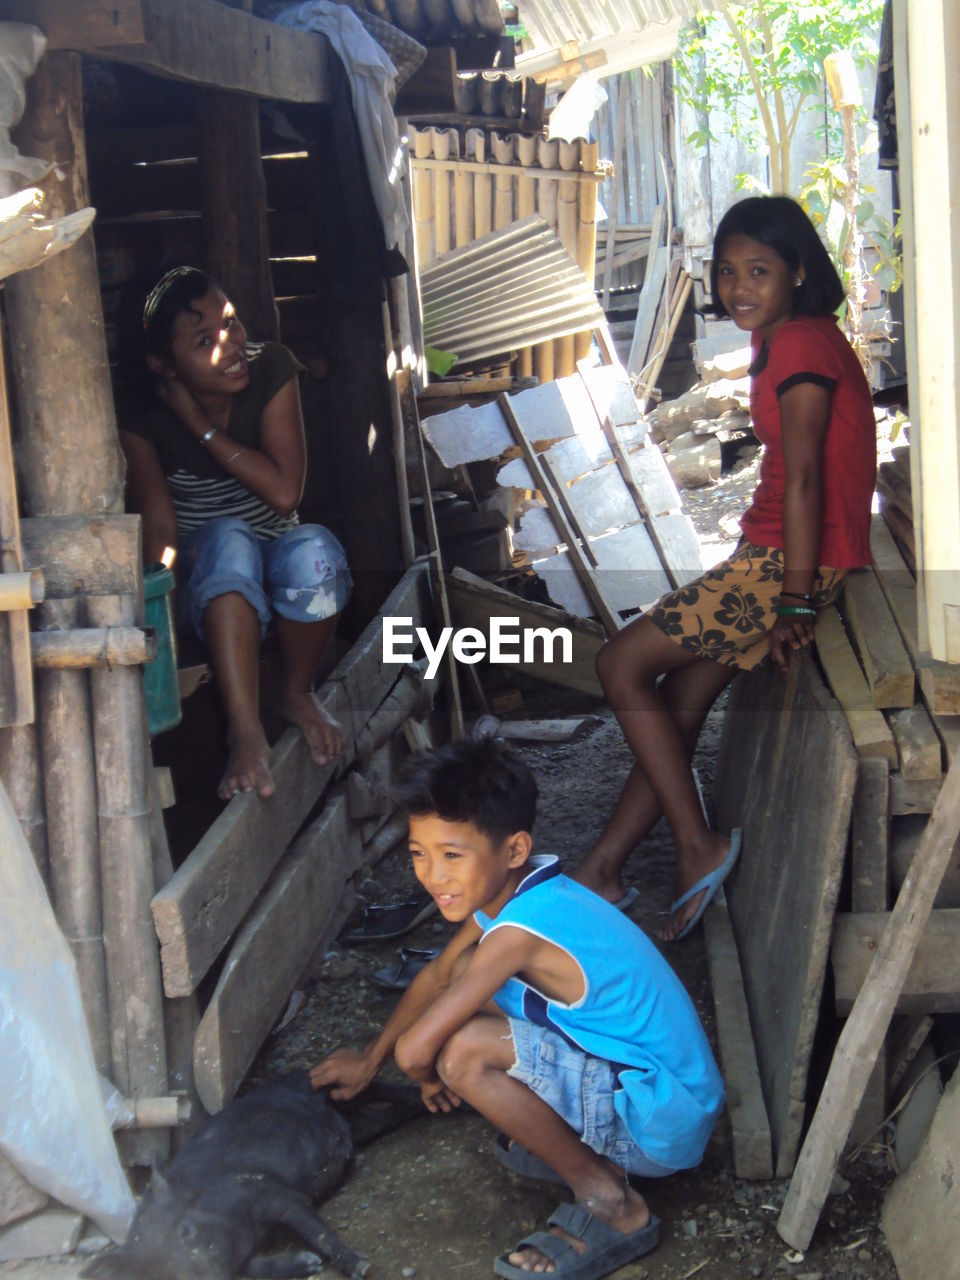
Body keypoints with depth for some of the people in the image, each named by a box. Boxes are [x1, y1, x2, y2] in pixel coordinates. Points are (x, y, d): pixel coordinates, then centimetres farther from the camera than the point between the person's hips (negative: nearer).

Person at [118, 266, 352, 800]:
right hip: (207, 588, -1)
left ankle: (299, 694, -9)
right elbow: (159, 526, -14)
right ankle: (246, 732, -42)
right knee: (229, 538, -36)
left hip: (279, 571, 1)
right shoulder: (144, 415, -14)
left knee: (314, 550, -35)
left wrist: (200, 425, -21)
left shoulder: (271, 370, -13)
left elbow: (284, 493, -20)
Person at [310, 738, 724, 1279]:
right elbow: (438, 975, 19)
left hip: (662, 1126, -9)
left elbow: (415, 1048, -25)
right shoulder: (508, 888, 1)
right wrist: (369, 1061, 26)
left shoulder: (519, 930, -27)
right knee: (469, 972, 8)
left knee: (464, 1052, -26)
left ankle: (614, 1207, -10)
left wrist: (435, 1080, -1)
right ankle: (566, 1137, 10)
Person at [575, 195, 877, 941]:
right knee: (679, 704, 10)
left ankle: (699, 846, 0)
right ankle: (602, 873, 16)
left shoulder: (801, 345, -16)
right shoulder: (786, 342, 15)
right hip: (771, 557, 10)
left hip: (795, 562, -10)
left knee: (623, 664, -5)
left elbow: (803, 475, -21)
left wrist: (797, 602, -23)